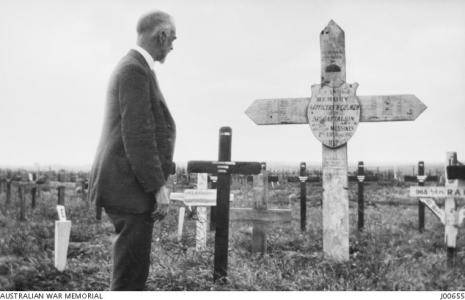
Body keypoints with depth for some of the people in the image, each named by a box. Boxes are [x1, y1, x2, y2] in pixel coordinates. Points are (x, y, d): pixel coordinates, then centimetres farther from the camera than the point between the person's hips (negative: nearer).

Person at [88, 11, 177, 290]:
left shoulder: (134, 66, 18)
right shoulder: (135, 69, -14)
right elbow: (137, 135, -20)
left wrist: (159, 178, 21)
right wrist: (158, 186, -18)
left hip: (130, 185, 10)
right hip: (129, 187, -10)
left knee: (134, 269, 16)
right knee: (130, 273, -2)